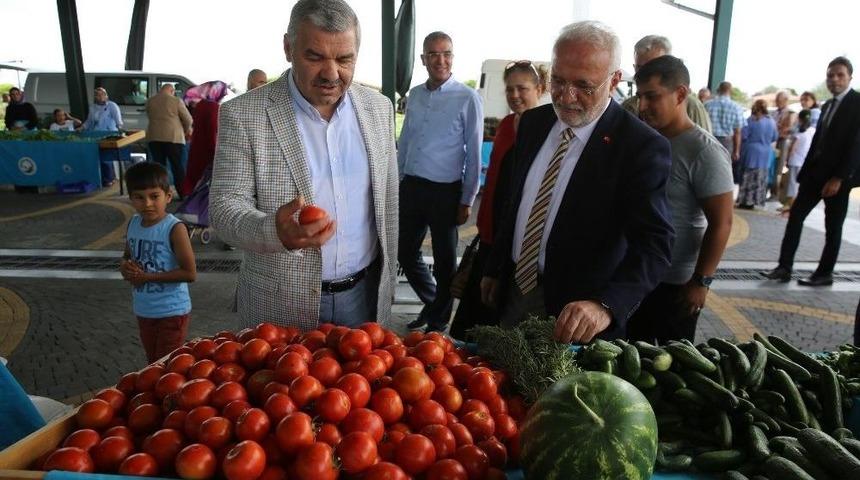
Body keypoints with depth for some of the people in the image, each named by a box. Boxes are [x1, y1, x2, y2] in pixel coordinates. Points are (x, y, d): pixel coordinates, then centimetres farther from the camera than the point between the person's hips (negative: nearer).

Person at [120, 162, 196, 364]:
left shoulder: (175, 229, -20)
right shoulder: (133, 224, 0)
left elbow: (190, 273, -22)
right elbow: (127, 256, 17)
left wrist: (148, 276, -21)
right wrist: (126, 268, -6)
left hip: (172, 312, -7)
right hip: (143, 310, 7)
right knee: (152, 363, 22)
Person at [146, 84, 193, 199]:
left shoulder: (149, 101, 8)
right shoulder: (176, 101, -5)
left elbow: (150, 117, 17)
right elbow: (188, 119, -2)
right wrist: (187, 129, 17)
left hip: (154, 137, 4)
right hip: (173, 137, -4)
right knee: (177, 166, 4)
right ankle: (183, 194, 4)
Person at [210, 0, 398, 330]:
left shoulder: (378, 107, 1)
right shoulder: (243, 114, -11)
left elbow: (387, 201, 7)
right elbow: (224, 205, -11)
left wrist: (388, 278, 9)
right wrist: (274, 231, -32)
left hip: (365, 294, 3)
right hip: (281, 304, -3)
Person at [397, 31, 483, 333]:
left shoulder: (467, 99, -8)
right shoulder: (414, 95, 8)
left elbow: (474, 154, -7)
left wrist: (467, 201, -8)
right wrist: (397, 182, 14)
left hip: (445, 191, -5)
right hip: (410, 186, 5)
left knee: (444, 261, 8)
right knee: (406, 254, 14)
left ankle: (438, 322, 28)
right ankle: (432, 303, 39)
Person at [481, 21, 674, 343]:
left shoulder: (642, 146, -19)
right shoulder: (533, 122, 0)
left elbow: (654, 243, -26)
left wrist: (605, 304, -41)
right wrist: (494, 269, 13)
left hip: (576, 314, -5)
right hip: (513, 290, 6)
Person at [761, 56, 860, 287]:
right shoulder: (827, 105, 15)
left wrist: (838, 178, -19)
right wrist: (804, 172, 9)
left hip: (839, 175, -7)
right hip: (815, 171, 7)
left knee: (832, 226, 3)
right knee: (795, 216, 0)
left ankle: (825, 273, 13)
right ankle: (784, 267, 2)